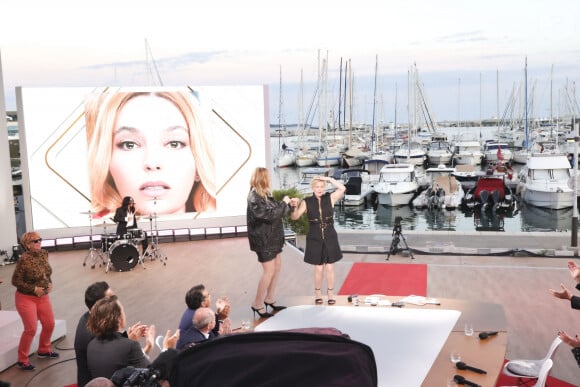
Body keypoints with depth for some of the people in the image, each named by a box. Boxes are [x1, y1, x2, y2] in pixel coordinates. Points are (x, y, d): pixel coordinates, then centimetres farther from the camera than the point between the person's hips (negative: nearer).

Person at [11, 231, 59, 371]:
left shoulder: (44, 254, -2)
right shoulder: (23, 260, -22)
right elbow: (15, 281, -18)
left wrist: (49, 283, -4)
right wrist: (34, 289, -22)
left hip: (43, 296, 7)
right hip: (26, 298, -7)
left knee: (50, 325, 12)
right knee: (31, 329, -7)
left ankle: (43, 350, 35)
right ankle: (22, 360, 10)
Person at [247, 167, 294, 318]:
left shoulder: (263, 195, 10)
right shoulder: (254, 198, -21)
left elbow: (274, 210, 20)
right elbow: (270, 214, -27)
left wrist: (288, 204, 14)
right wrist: (284, 203, -17)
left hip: (271, 237, 10)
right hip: (263, 239, -10)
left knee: (277, 266, 16)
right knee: (269, 271, -5)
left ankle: (270, 298, 28)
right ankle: (257, 304, 7)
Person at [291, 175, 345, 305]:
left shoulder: (330, 198, -2)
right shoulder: (307, 202, -3)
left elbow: (342, 188, -17)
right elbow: (294, 217, -2)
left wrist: (328, 179, -17)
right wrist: (295, 207, -21)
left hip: (330, 238, 1)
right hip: (315, 239, -1)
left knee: (329, 268, 6)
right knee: (318, 268, 6)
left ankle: (330, 294, 20)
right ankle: (318, 294, 23)